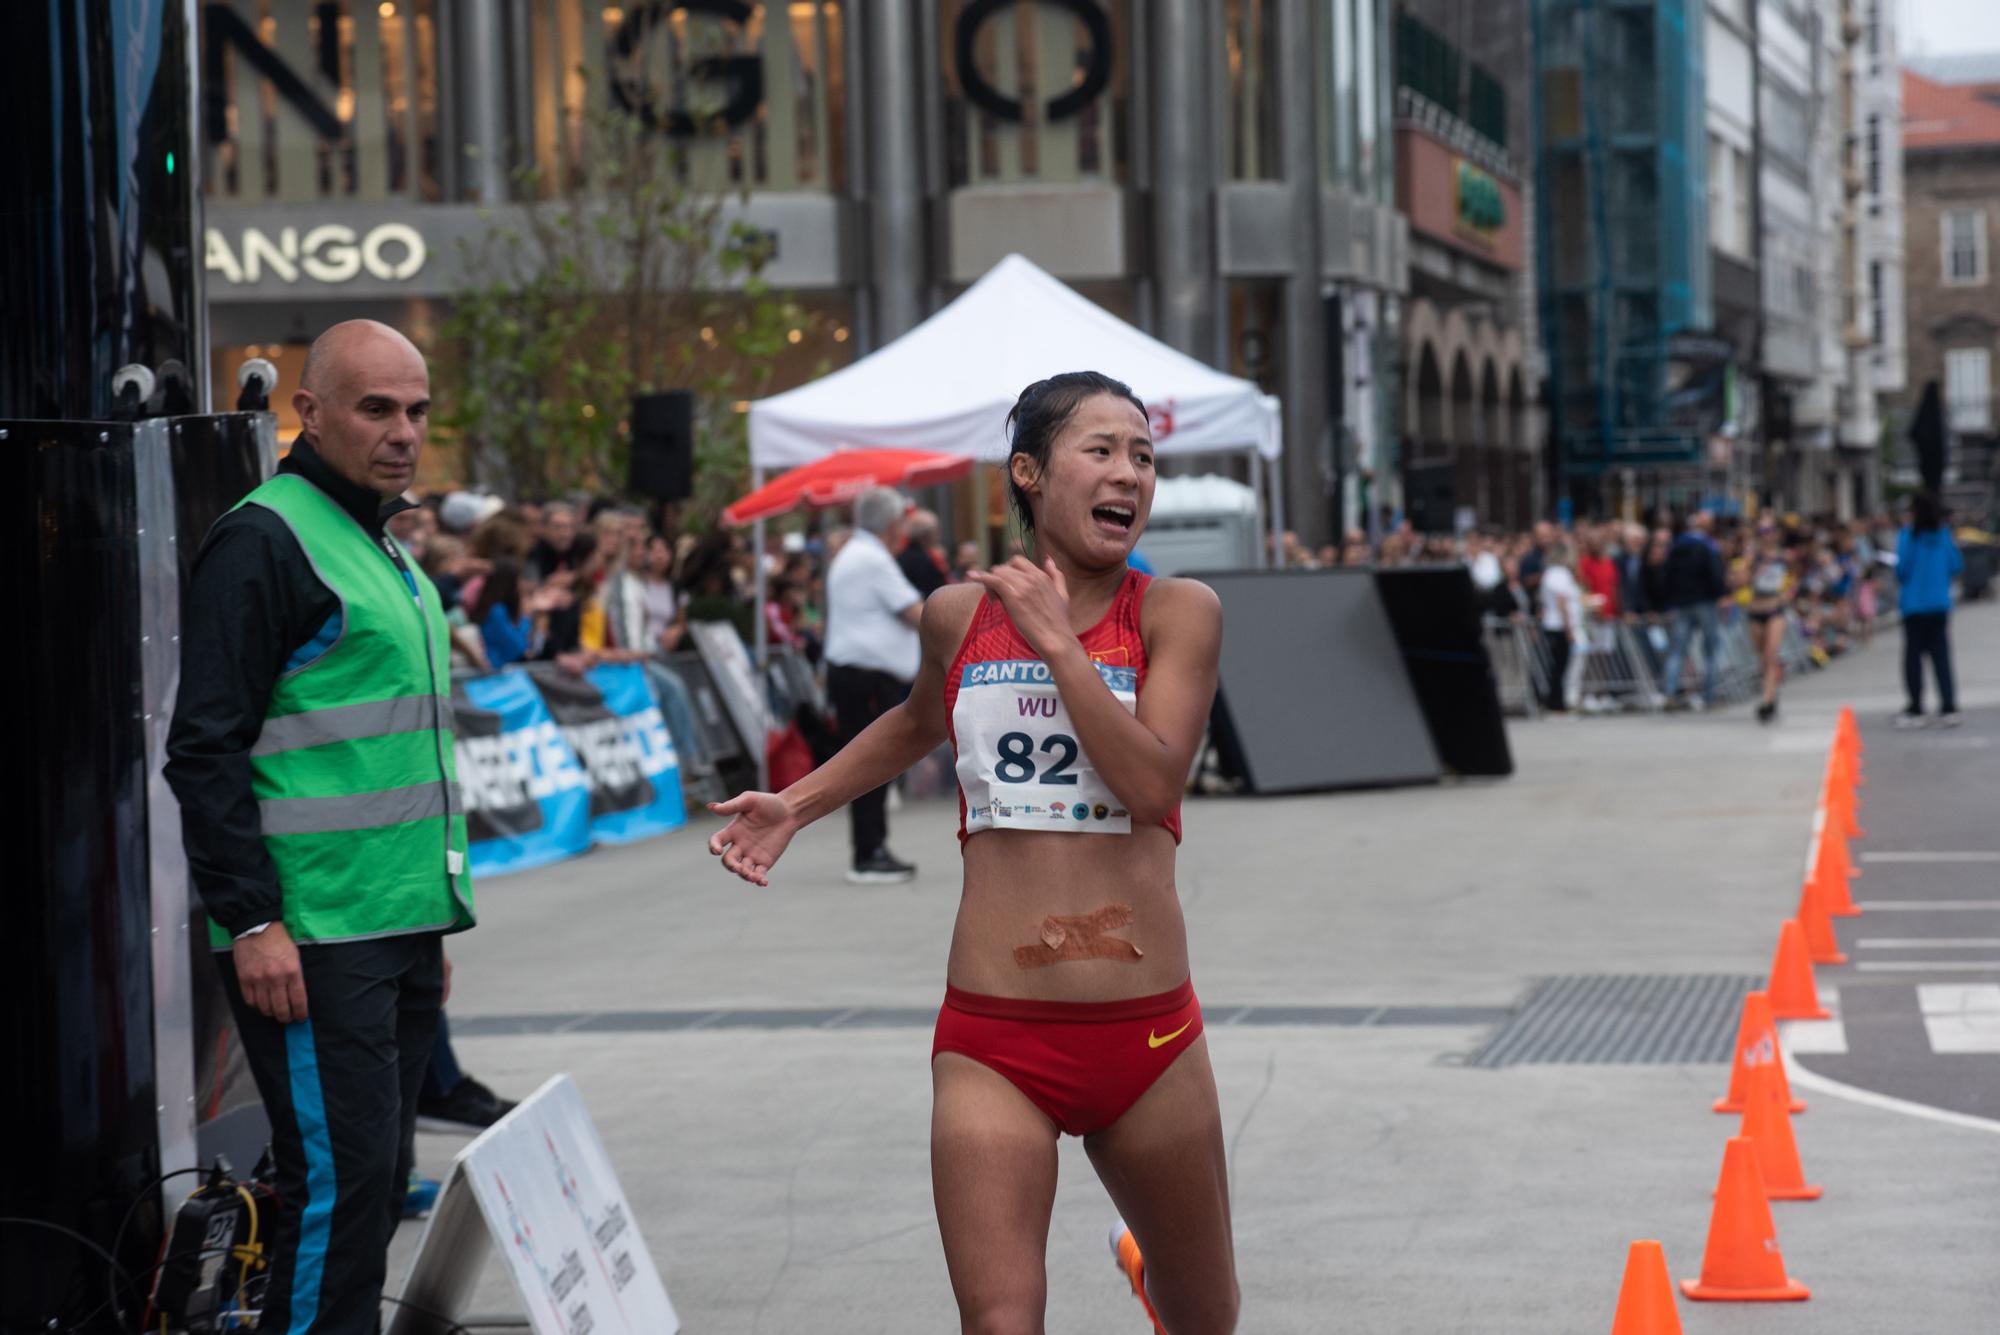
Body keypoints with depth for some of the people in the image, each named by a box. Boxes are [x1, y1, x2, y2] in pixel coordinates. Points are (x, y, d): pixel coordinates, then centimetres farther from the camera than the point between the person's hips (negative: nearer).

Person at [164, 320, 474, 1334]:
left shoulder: (386, 551, 19)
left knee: (374, 1186, 11)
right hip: (313, 942, -9)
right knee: (338, 1181, -11)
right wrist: (252, 921, -20)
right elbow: (206, 750, -15)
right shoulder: (263, 542, -10)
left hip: (399, 931, 9)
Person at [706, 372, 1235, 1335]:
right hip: (993, 1045, 0)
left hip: (1147, 1037, 0)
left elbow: (1153, 783, -16)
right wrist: (795, 806, 22)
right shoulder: (959, 615, 6)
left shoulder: (1175, 612, -1)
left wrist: (1056, 640, -15)